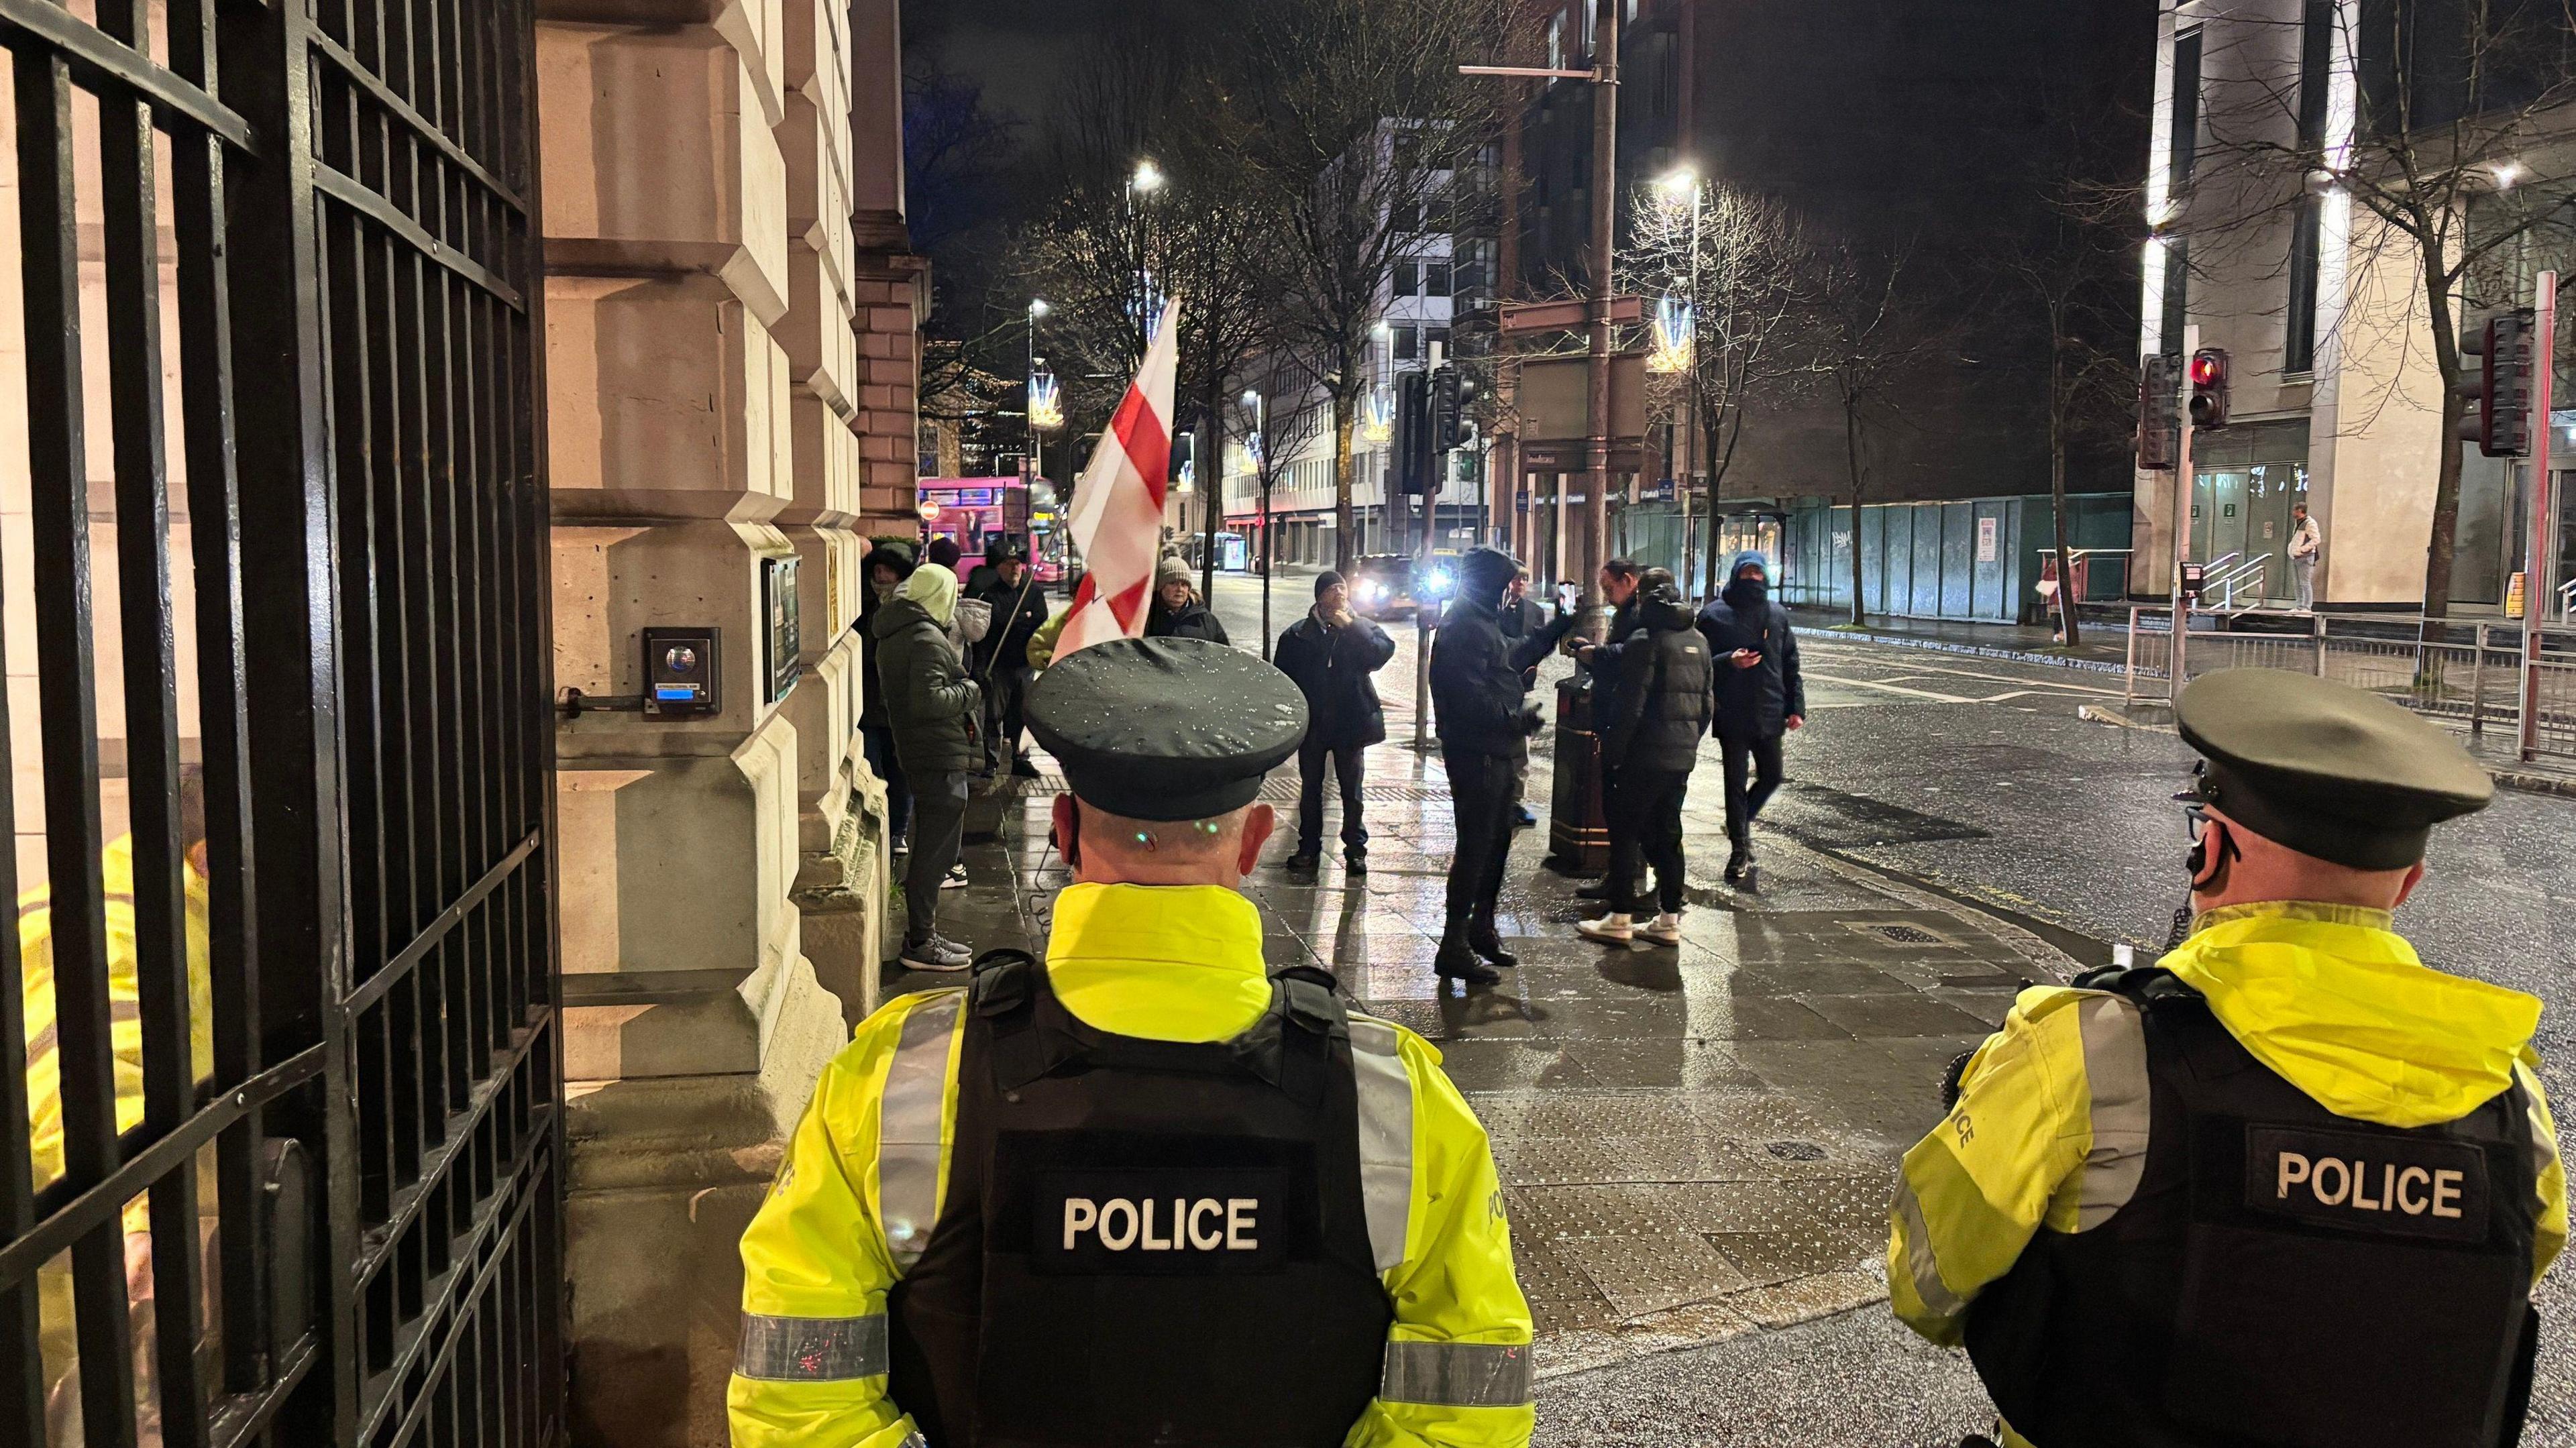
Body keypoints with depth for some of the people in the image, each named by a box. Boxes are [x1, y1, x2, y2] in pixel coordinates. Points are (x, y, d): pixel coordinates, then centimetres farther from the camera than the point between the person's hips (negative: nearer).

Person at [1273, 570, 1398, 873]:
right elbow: (1283, 675, 3)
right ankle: (1309, 848, 19)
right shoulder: (1298, 634, 1)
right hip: (1312, 723, 1)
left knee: (1351, 791, 5)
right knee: (1310, 788, 10)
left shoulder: (1361, 629, 2)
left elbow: (1382, 652, -16)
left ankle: (1355, 850, 14)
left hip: (1349, 720, -1)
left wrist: (1350, 627, -19)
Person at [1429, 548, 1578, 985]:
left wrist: (1555, 629, 37)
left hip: (1497, 753, 11)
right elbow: (1468, 695, -26)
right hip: (1477, 755, -11)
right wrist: (1513, 719, -29)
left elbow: (1512, 657, 37)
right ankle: (1454, 946, -3)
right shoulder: (1463, 626, -16)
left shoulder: (1481, 622, 19)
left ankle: (1481, 929, 30)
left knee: (1497, 841, 17)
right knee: (1476, 846, -8)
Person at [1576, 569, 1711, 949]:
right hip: (1683, 756, 8)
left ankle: (1620, 920, 1)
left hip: (1646, 755, -8)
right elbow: (1706, 703, 16)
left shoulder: (1645, 641, -13)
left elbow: (1629, 706, -17)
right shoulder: (1698, 641, 12)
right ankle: (1668, 920, 16)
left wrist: (1610, 753, -11)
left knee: (1624, 832, 0)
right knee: (1668, 833, 13)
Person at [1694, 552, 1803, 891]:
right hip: (1732, 716, -4)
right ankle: (1740, 855, 9)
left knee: (1771, 777, 9)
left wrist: (1796, 707, 5)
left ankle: (1741, 823, 35)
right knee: (1736, 783, 1)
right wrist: (1729, 661, -21)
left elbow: (1790, 664, 12)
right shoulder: (1715, 614, -3)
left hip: (1769, 714, 4)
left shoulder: (1778, 615, 9)